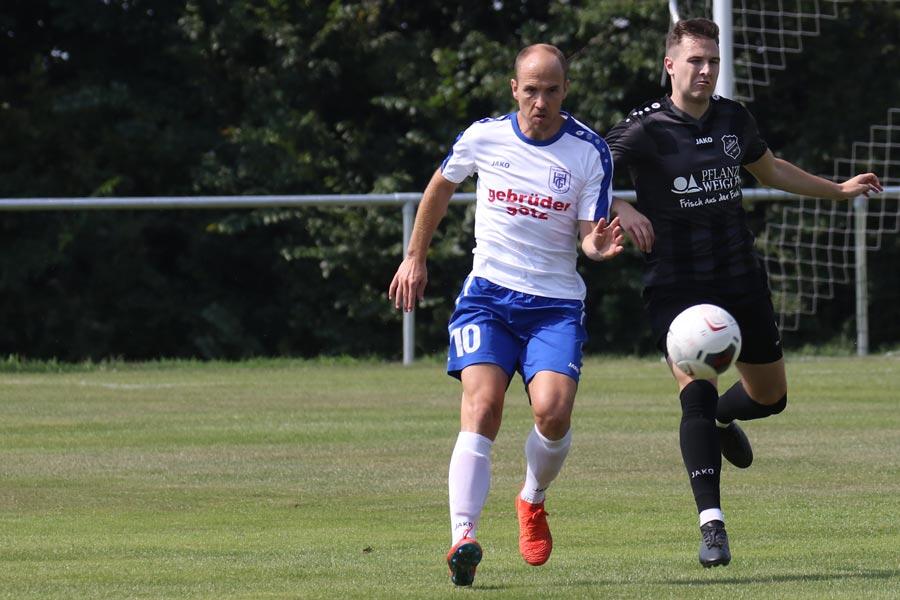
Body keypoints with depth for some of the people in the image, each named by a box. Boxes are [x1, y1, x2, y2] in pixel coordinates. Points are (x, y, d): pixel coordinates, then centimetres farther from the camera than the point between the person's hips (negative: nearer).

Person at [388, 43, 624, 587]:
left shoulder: (591, 152, -5)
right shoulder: (483, 138, 0)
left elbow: (589, 235, -4)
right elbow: (441, 187, 19)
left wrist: (597, 246, -28)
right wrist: (415, 257, 23)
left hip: (556, 303, 0)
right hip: (488, 295, 0)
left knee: (553, 410, -20)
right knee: (482, 405, -20)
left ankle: (533, 501, 13)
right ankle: (463, 537, -29)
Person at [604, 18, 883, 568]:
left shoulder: (734, 120, 6)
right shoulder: (647, 130, -11)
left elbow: (770, 170, 24)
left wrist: (839, 190, 27)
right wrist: (620, 209, -33)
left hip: (741, 278, 5)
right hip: (677, 287, -5)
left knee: (770, 396, 14)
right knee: (697, 392, -21)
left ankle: (722, 420, 51)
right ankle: (712, 523, -20)